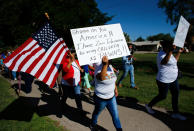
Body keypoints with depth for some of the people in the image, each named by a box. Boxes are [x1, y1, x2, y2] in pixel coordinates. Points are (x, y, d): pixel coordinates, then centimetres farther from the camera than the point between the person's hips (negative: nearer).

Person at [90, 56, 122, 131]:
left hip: (111, 97, 5)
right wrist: (105, 64, -59)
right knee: (97, 112, 22)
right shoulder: (98, 69, -25)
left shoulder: (110, 67, -1)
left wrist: (115, 89, 19)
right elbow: (101, 78, -49)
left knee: (115, 116, 11)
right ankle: (93, 125, 51)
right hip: (101, 98, -5)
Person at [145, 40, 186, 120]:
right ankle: (149, 106, 27)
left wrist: (179, 52, 26)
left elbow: (174, 60, 28)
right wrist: (170, 51, -52)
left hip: (173, 79, 9)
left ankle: (175, 113, 25)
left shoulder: (168, 53, 9)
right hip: (164, 80, -9)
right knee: (162, 96, 4)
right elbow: (164, 62, -45)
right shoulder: (162, 54, -21)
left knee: (175, 94, 11)